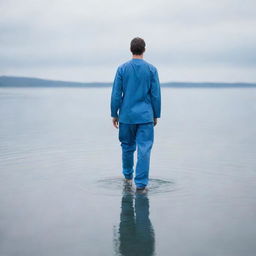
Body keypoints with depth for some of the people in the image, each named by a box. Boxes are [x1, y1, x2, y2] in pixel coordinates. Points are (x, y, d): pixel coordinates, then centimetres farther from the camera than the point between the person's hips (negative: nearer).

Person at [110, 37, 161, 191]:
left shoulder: (122, 69, 0)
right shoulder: (151, 69, -1)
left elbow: (116, 94, -1)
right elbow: (156, 95, -1)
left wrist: (114, 114, 7)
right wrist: (156, 115, 8)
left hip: (126, 116, 2)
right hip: (145, 116, -2)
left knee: (127, 147, 16)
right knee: (144, 149, -1)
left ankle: (128, 177, 33)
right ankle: (141, 183, -5)